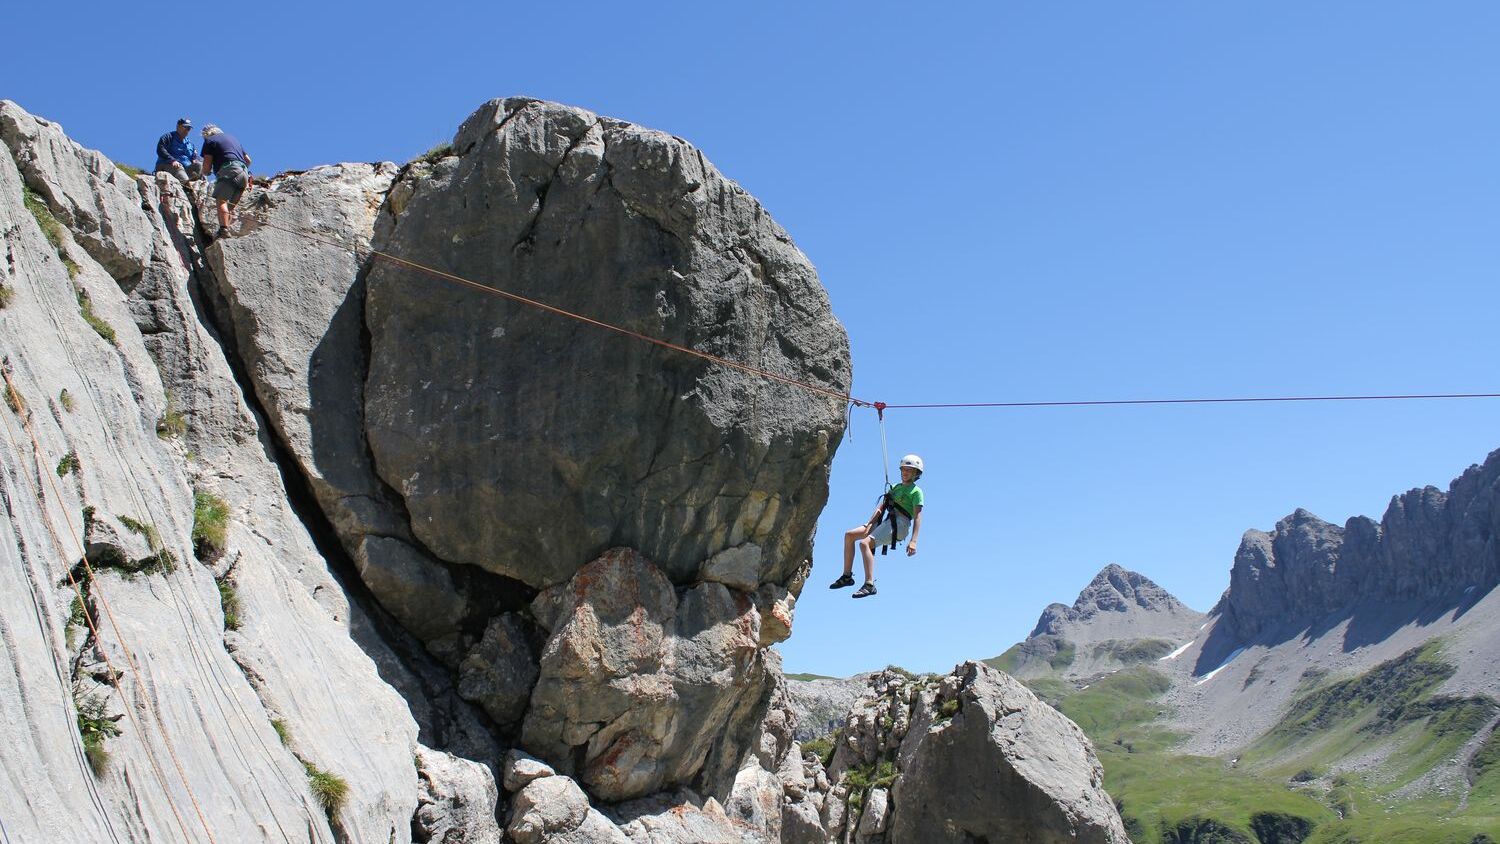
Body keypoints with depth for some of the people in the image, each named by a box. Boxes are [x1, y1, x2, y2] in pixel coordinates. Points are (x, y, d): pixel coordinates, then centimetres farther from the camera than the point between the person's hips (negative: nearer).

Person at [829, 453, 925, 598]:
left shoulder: (916, 491, 2)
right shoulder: (896, 487, 24)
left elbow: (917, 518, -8)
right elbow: (880, 508, 16)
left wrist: (913, 541, -20)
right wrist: (869, 525, 0)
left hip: (900, 524, -8)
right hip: (886, 522, 8)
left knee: (864, 543, -27)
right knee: (849, 536, 0)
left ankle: (869, 585, -31)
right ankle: (847, 576, 1)